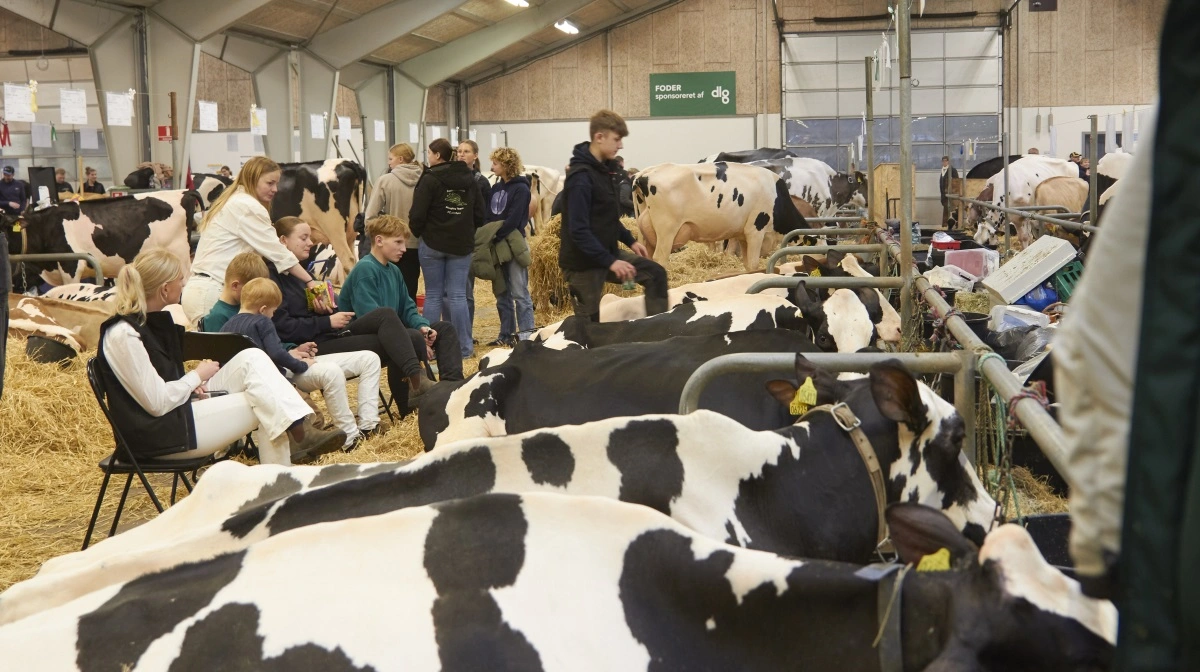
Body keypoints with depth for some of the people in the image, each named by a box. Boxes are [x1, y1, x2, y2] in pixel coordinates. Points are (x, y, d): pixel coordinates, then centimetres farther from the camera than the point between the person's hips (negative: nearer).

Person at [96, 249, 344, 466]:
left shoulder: (155, 320, 8)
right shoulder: (122, 335, -21)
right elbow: (158, 404, -23)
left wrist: (192, 384, 1)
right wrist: (198, 376, -9)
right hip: (158, 433, -9)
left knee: (252, 358, -6)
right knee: (265, 407, -15)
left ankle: (296, 434, -14)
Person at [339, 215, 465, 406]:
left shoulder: (394, 270, 12)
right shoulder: (365, 269, -15)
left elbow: (407, 309, 15)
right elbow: (371, 317, -24)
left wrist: (423, 326, -8)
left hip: (391, 337, 9)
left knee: (445, 328, 5)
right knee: (387, 312, -39)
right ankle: (416, 381, -52)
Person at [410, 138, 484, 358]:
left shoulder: (430, 179, -11)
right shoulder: (470, 179, 6)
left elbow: (417, 215, -12)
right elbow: (479, 214, 9)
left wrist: (417, 232, 6)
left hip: (433, 244, -4)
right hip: (462, 245, 4)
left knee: (433, 296, 5)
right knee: (458, 295, 5)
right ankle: (464, 347, 3)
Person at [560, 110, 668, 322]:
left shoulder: (607, 169, 7)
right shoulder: (580, 177, -22)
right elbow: (578, 230, -27)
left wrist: (630, 241, 15)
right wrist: (610, 261, -28)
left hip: (607, 251, 9)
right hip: (583, 261, -9)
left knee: (655, 274, 9)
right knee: (588, 322, -1)